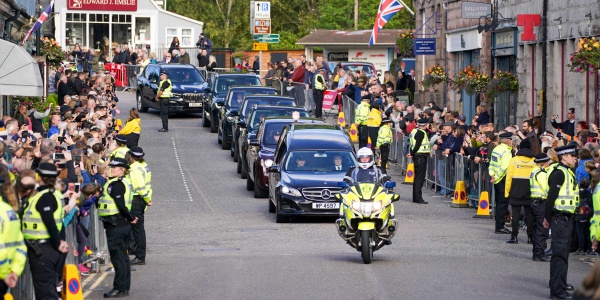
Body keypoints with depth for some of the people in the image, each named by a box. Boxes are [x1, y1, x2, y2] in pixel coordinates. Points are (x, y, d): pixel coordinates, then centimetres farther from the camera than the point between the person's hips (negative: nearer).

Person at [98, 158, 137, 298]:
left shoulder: (115, 184, -16)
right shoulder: (123, 183, 15)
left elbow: (121, 205, -23)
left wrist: (130, 218, -12)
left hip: (115, 225, -10)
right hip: (123, 224, 10)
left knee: (117, 257, -6)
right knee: (123, 257, 14)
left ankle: (120, 289, -3)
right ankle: (124, 287, 20)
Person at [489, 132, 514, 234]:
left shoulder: (496, 149, 12)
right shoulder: (506, 151, -16)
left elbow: (492, 163, 13)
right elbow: (504, 167, -23)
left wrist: (492, 174, 4)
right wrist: (496, 178, -17)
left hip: (497, 180, 9)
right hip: (503, 180, -9)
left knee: (499, 203, 15)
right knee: (503, 203, -5)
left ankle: (499, 225, 20)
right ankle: (500, 227, -4)